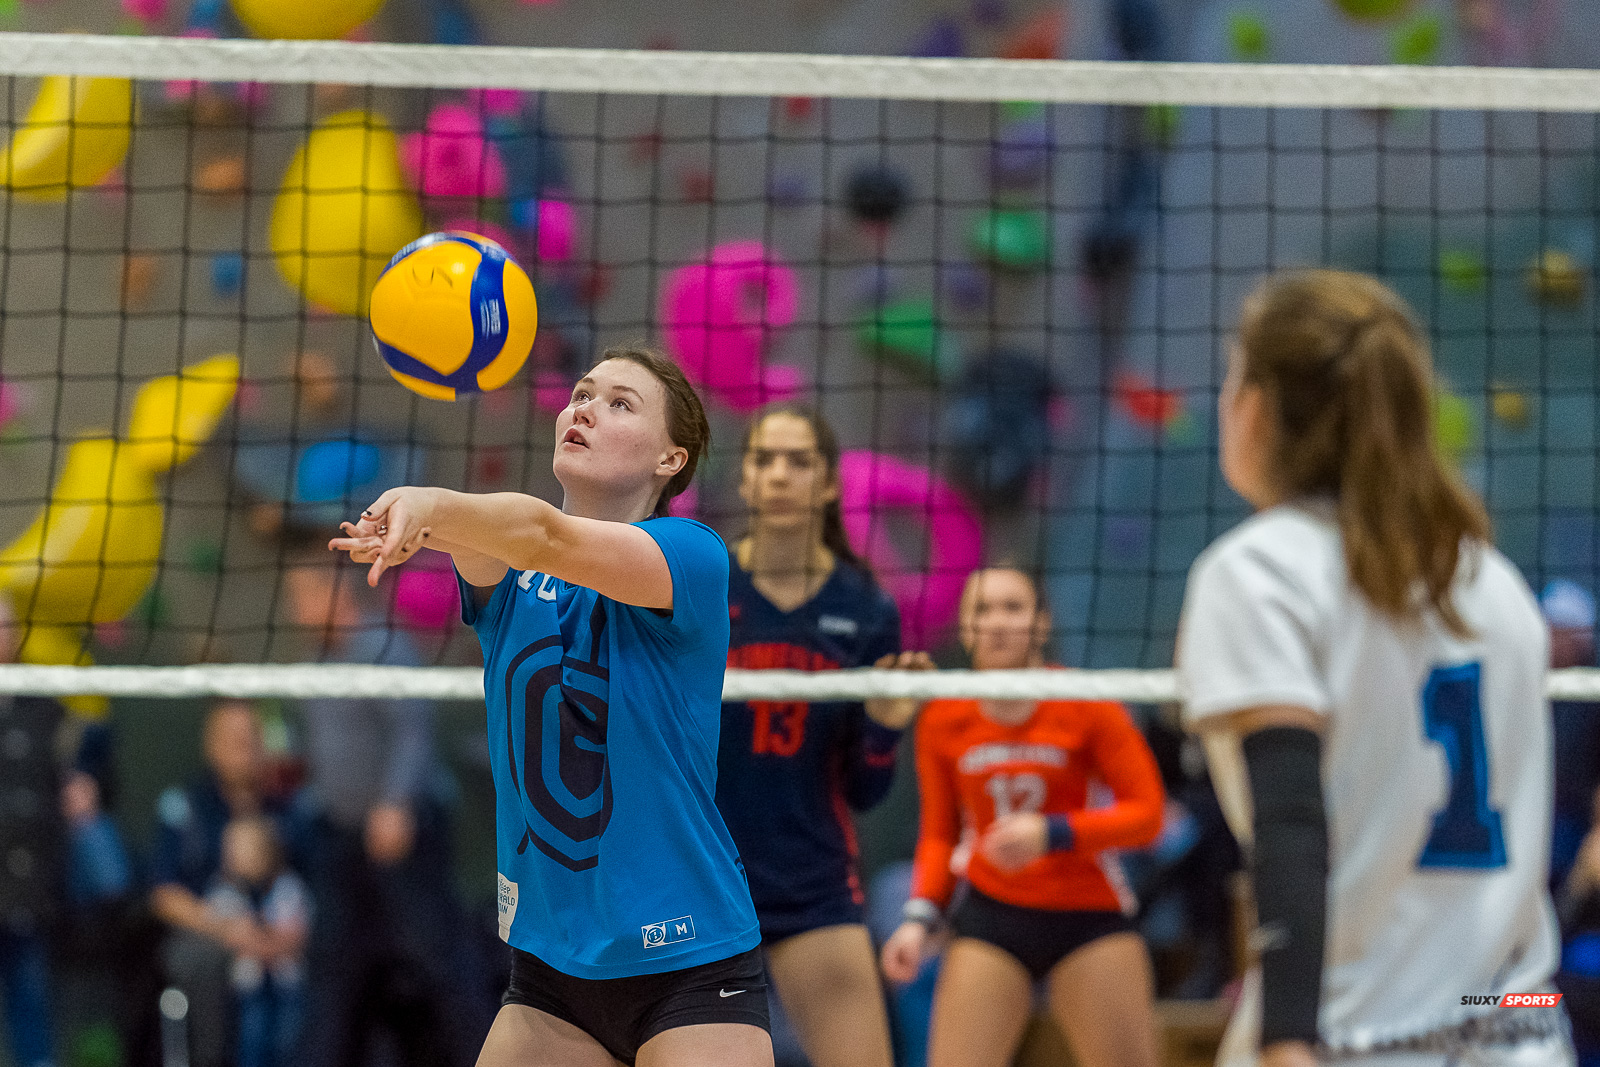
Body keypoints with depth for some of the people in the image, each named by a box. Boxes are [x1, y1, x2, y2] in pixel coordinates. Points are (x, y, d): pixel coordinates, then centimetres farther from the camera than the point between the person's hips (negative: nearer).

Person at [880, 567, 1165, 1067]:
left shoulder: (1085, 705, -7)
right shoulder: (943, 720, 1)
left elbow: (1146, 813, -8)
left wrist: (1052, 833, -21)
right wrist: (921, 917, -3)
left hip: (1090, 917, -1)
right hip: (989, 918, 2)